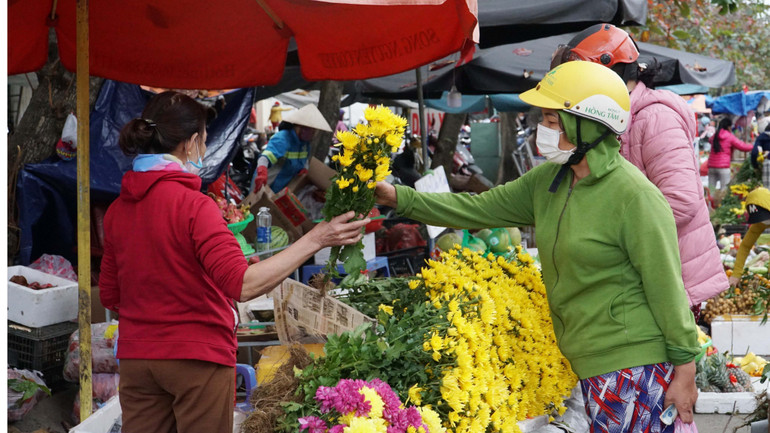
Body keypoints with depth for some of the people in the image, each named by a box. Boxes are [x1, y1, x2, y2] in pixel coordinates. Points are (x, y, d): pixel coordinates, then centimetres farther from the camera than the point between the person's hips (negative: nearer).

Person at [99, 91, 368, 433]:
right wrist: (315, 240, -23)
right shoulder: (192, 205, -15)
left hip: (136, 359, 6)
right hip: (198, 359, -6)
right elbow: (243, 285, -24)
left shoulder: (117, 210, 5)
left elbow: (110, 296, 12)